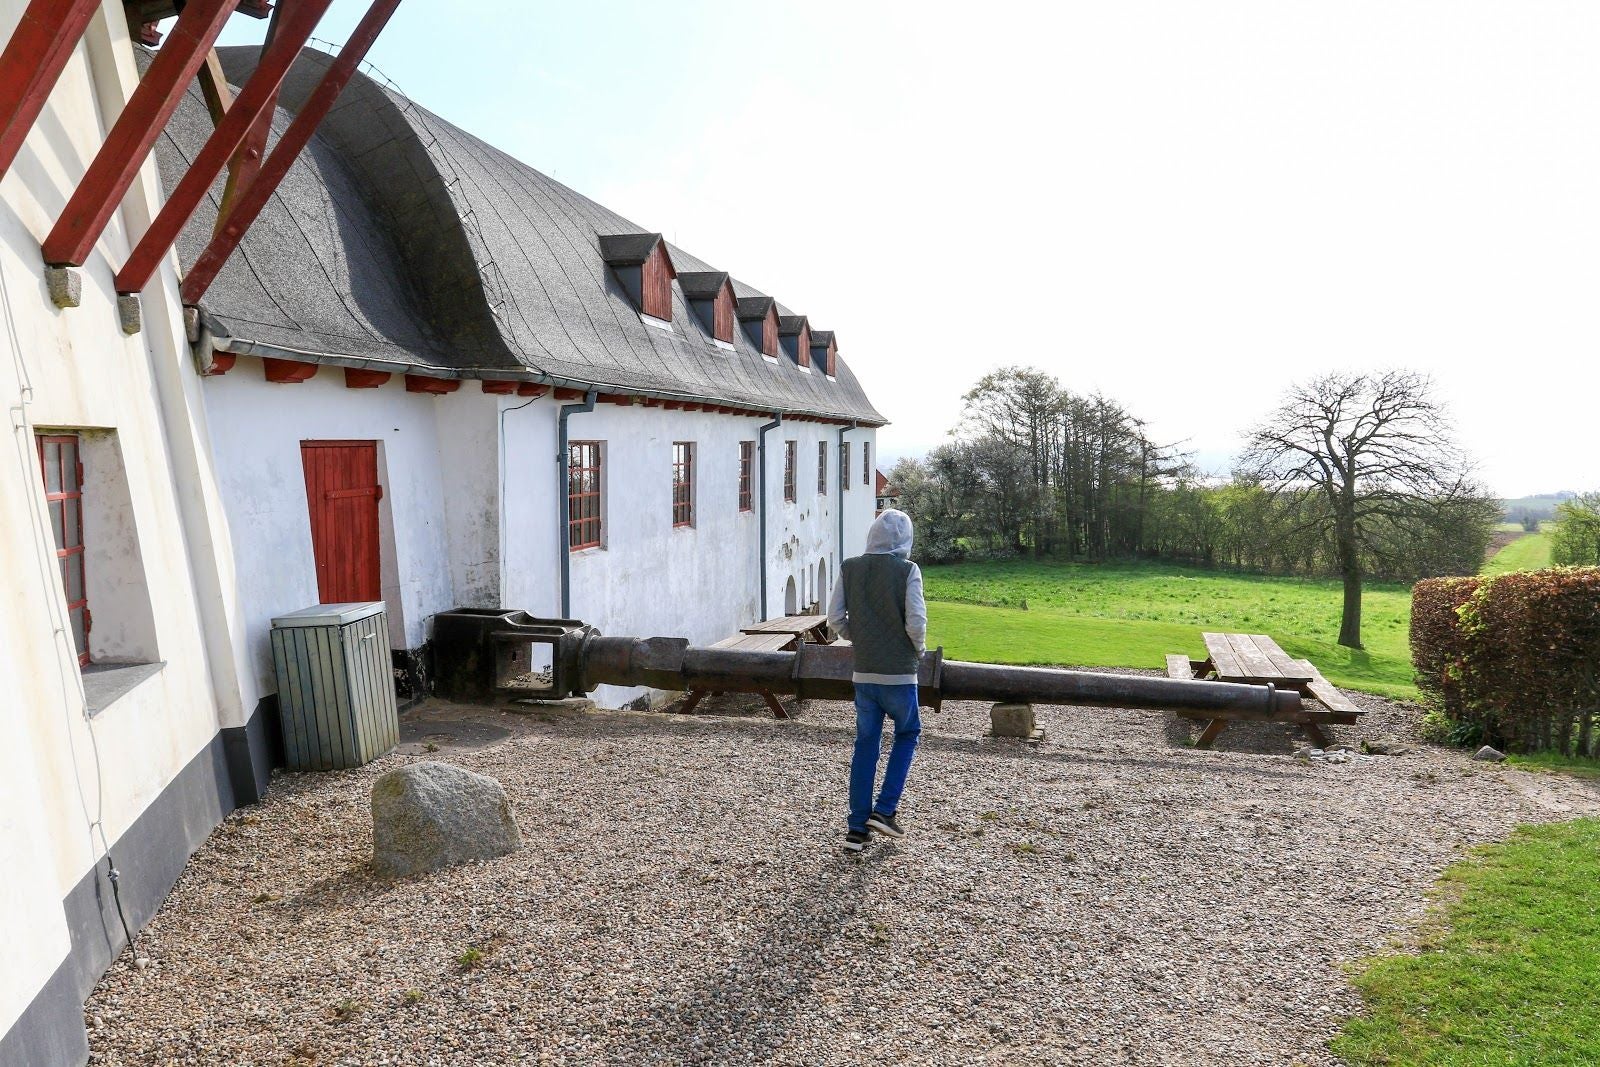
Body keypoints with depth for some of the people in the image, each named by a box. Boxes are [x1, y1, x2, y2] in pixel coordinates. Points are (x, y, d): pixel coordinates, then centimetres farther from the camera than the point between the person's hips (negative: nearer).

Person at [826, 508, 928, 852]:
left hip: (863, 672, 3)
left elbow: (835, 616, -1)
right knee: (907, 734, 18)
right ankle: (885, 810, 10)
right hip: (899, 672, -3)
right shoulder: (907, 570, -11)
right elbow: (916, 621, -15)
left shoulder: (850, 568, 0)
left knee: (865, 743, 11)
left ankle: (857, 826, 13)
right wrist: (919, 649, 4)